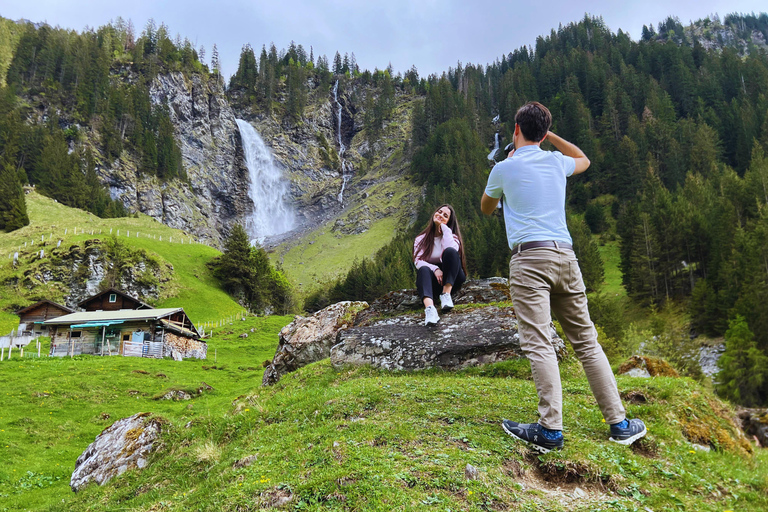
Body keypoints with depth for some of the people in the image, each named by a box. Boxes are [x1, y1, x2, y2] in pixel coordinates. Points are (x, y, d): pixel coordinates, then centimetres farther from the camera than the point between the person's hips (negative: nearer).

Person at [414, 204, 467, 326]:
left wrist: (444, 226, -8)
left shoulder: (452, 237, 7)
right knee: (423, 270, -35)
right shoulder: (421, 239, 11)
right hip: (432, 279, 1)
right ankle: (429, 308, -61)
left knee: (450, 251, -26)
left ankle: (446, 293, -35)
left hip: (451, 279, -1)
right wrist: (435, 269, -25)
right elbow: (418, 261, -6)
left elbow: (451, 250, -19)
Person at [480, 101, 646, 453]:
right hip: (565, 256, 5)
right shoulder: (557, 161, 15)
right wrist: (549, 134, 38)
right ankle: (619, 423, 13)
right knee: (587, 341, 10)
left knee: (538, 344, -11)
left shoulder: (504, 168, 2)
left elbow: (486, 208, 22)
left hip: (530, 257, -5)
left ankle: (551, 430, -15)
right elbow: (583, 160, 40)